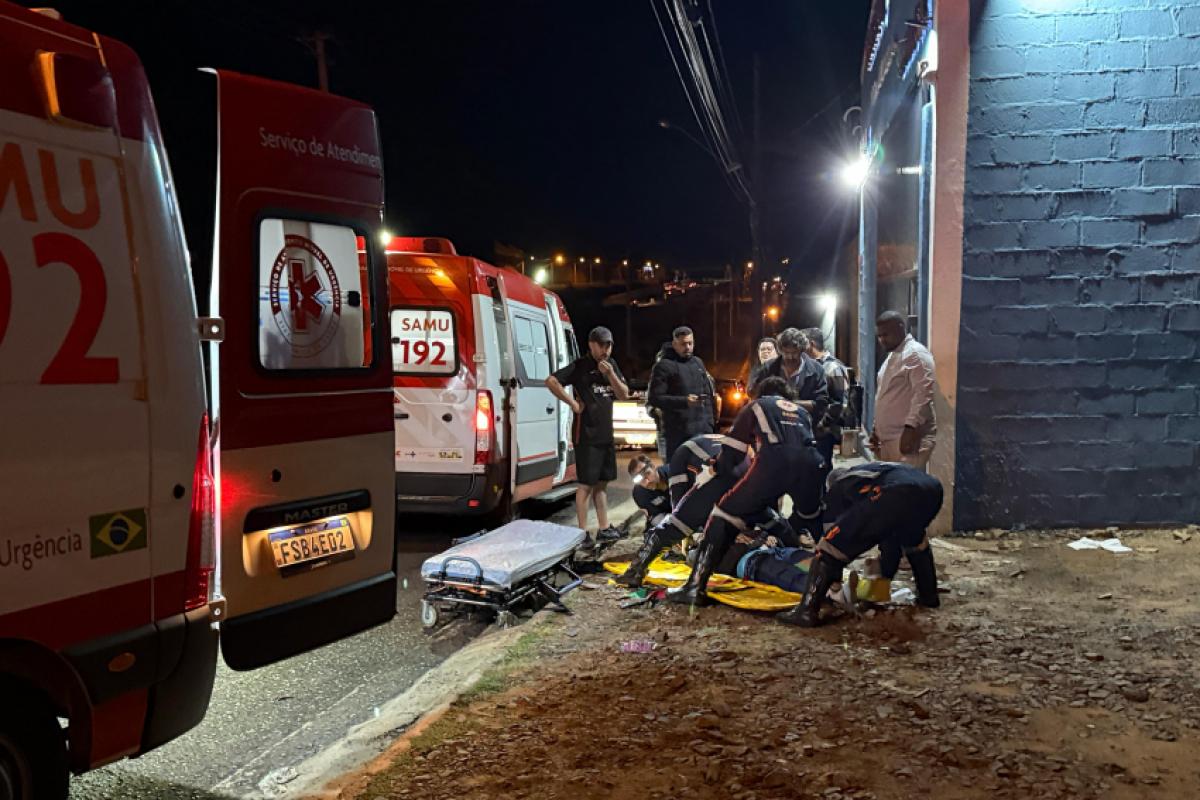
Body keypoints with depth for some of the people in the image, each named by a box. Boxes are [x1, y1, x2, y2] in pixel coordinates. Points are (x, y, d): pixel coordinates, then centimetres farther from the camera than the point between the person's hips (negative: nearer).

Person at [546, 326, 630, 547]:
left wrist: (610, 374, -8)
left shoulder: (611, 365, 11)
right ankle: (583, 532, 4)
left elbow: (624, 395, 7)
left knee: (602, 482, 14)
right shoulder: (580, 366, -9)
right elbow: (551, 381, -19)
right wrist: (572, 403, -17)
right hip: (586, 435, -7)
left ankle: (603, 528, 23)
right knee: (587, 483, -3)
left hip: (606, 434, 7)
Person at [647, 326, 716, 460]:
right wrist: (684, 401, -22)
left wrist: (709, 422, 12)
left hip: (702, 429, 6)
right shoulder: (664, 366, -5)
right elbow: (654, 398, -12)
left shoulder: (698, 363, 17)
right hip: (678, 432, -6)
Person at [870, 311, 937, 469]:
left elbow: (923, 394, -20)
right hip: (888, 438, 9)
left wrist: (910, 428, -25)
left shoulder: (916, 353, -11)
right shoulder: (892, 356, 20)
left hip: (907, 437, -9)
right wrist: (876, 429, 22)